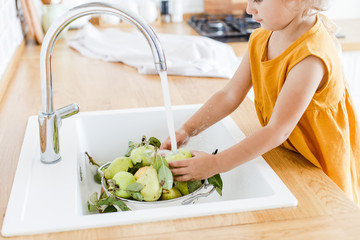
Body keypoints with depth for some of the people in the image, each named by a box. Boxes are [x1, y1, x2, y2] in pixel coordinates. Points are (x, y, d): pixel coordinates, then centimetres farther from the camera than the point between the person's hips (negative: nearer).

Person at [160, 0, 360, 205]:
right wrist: (188, 129, -14)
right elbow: (230, 95, -2)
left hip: (324, 165, -6)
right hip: (288, 157, 6)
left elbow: (278, 131, -32)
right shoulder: (260, 40, -5)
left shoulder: (311, 56, -31)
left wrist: (215, 164, -32)